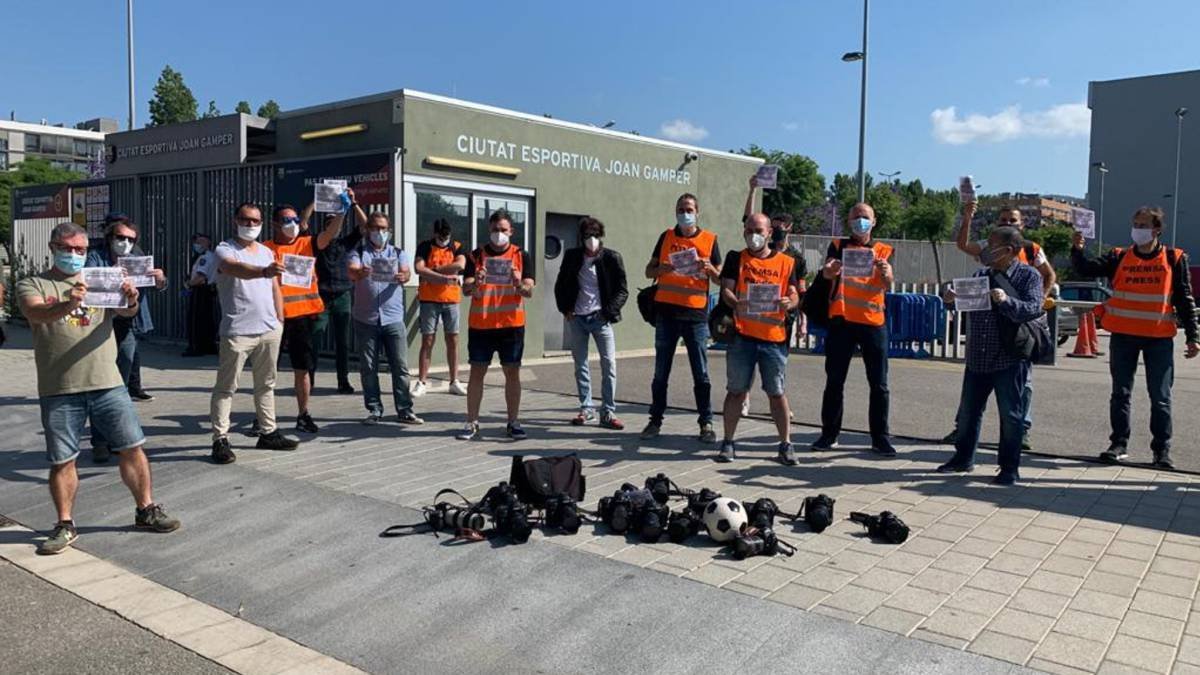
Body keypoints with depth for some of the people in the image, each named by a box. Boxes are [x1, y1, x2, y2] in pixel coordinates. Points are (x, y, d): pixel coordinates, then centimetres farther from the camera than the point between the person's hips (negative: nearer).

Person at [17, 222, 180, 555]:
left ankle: (146, 509, 19)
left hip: (108, 384, 2)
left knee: (132, 448, 5)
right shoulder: (32, 285, 4)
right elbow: (35, 313, -16)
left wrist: (131, 300, -29)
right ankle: (65, 525, 19)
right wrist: (67, 305, -38)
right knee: (62, 461, 6)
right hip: (58, 391, -2)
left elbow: (125, 312, -4)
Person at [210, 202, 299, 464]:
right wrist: (263, 271, -47)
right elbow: (236, 268, -29)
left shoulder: (267, 252, 16)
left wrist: (279, 320, 14)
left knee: (266, 384, 14)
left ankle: (268, 433, 23)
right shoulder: (225, 249, -5)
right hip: (238, 331, -6)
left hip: (270, 329, 7)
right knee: (226, 387, -3)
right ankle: (220, 440, 0)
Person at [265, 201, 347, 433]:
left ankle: (303, 415, 19)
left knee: (303, 367, 9)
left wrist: (340, 213, -24)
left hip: (303, 315, 3)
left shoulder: (307, 244, 7)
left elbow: (330, 233, -9)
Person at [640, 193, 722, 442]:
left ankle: (706, 423, 9)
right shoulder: (666, 237, 9)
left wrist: (709, 269, -15)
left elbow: (720, 279, 6)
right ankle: (655, 420, 16)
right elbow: (649, 271, 11)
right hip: (666, 312, 2)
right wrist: (661, 269, -11)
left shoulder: (709, 239, 4)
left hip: (696, 314, -2)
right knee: (661, 372, 7)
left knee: (701, 373, 1)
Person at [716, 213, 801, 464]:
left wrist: (789, 302, -15)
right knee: (736, 390, 4)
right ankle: (728, 442, 12)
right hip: (742, 336, 0)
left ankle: (785, 444, 13)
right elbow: (726, 289, 1)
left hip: (775, 337, 1)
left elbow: (794, 295, 9)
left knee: (777, 393, 4)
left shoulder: (786, 262, 10)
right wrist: (735, 303, -21)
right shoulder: (736, 258, 9)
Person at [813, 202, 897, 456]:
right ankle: (829, 434, 13)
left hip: (874, 322, 1)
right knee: (834, 381, 4)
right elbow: (827, 272, -12)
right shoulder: (838, 246, 7)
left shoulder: (883, 250, 9)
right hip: (842, 321, -1)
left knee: (879, 384, 2)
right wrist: (830, 270, -37)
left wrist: (886, 273, -30)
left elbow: (888, 285, -7)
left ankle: (880, 437, 10)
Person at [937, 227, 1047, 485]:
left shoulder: (1029, 276, -3)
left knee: (1010, 414, 2)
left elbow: (1034, 309, -15)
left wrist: (1006, 301, -32)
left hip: (1010, 359, -5)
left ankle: (1010, 468, 14)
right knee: (968, 410, 13)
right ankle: (963, 458, 28)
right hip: (978, 357, 5)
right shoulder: (981, 275, 12)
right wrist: (952, 297, -12)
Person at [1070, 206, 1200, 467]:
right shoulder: (1119, 257, 5)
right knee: (1120, 394, 7)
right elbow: (1087, 269, -8)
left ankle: (1162, 449, 14)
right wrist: (1077, 250, -27)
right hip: (1123, 336, 1)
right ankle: (1119, 444, 16)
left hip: (1159, 338, -1)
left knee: (1160, 398, 4)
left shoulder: (1174, 259, 3)